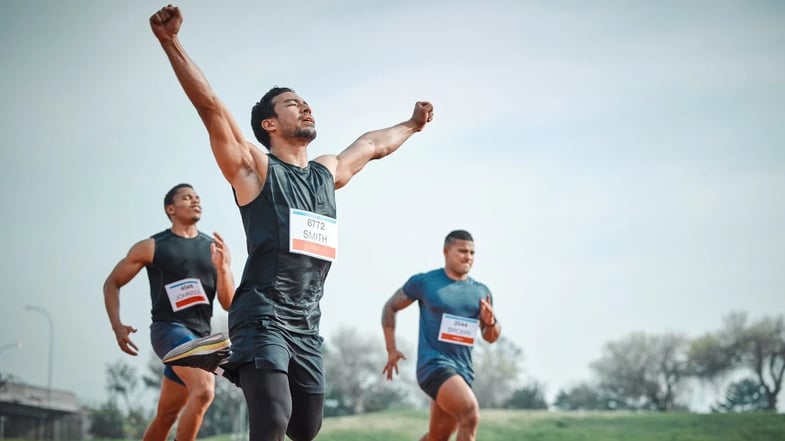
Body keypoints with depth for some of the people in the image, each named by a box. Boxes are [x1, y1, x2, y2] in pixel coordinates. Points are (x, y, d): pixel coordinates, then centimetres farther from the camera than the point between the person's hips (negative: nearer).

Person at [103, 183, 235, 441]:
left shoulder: (214, 248, 11)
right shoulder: (151, 247, 1)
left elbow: (228, 304, 7)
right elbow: (112, 283, 8)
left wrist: (223, 268, -12)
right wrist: (117, 326, -6)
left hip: (201, 335, 5)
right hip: (169, 329, -5)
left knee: (166, 416, 14)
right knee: (203, 390, -31)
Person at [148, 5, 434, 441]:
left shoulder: (327, 172, 19)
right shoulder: (255, 169, 1)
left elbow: (373, 144, 37)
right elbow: (210, 106, -10)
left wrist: (412, 124, 52)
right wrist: (170, 42, -19)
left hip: (307, 326, 7)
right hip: (262, 318, -7)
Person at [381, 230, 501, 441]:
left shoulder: (481, 292, 11)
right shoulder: (424, 282, 0)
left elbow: (491, 337, 17)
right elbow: (390, 307, 11)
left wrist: (491, 322, -7)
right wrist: (391, 350, 4)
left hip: (463, 370, 6)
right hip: (434, 365, -6)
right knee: (471, 415, -27)